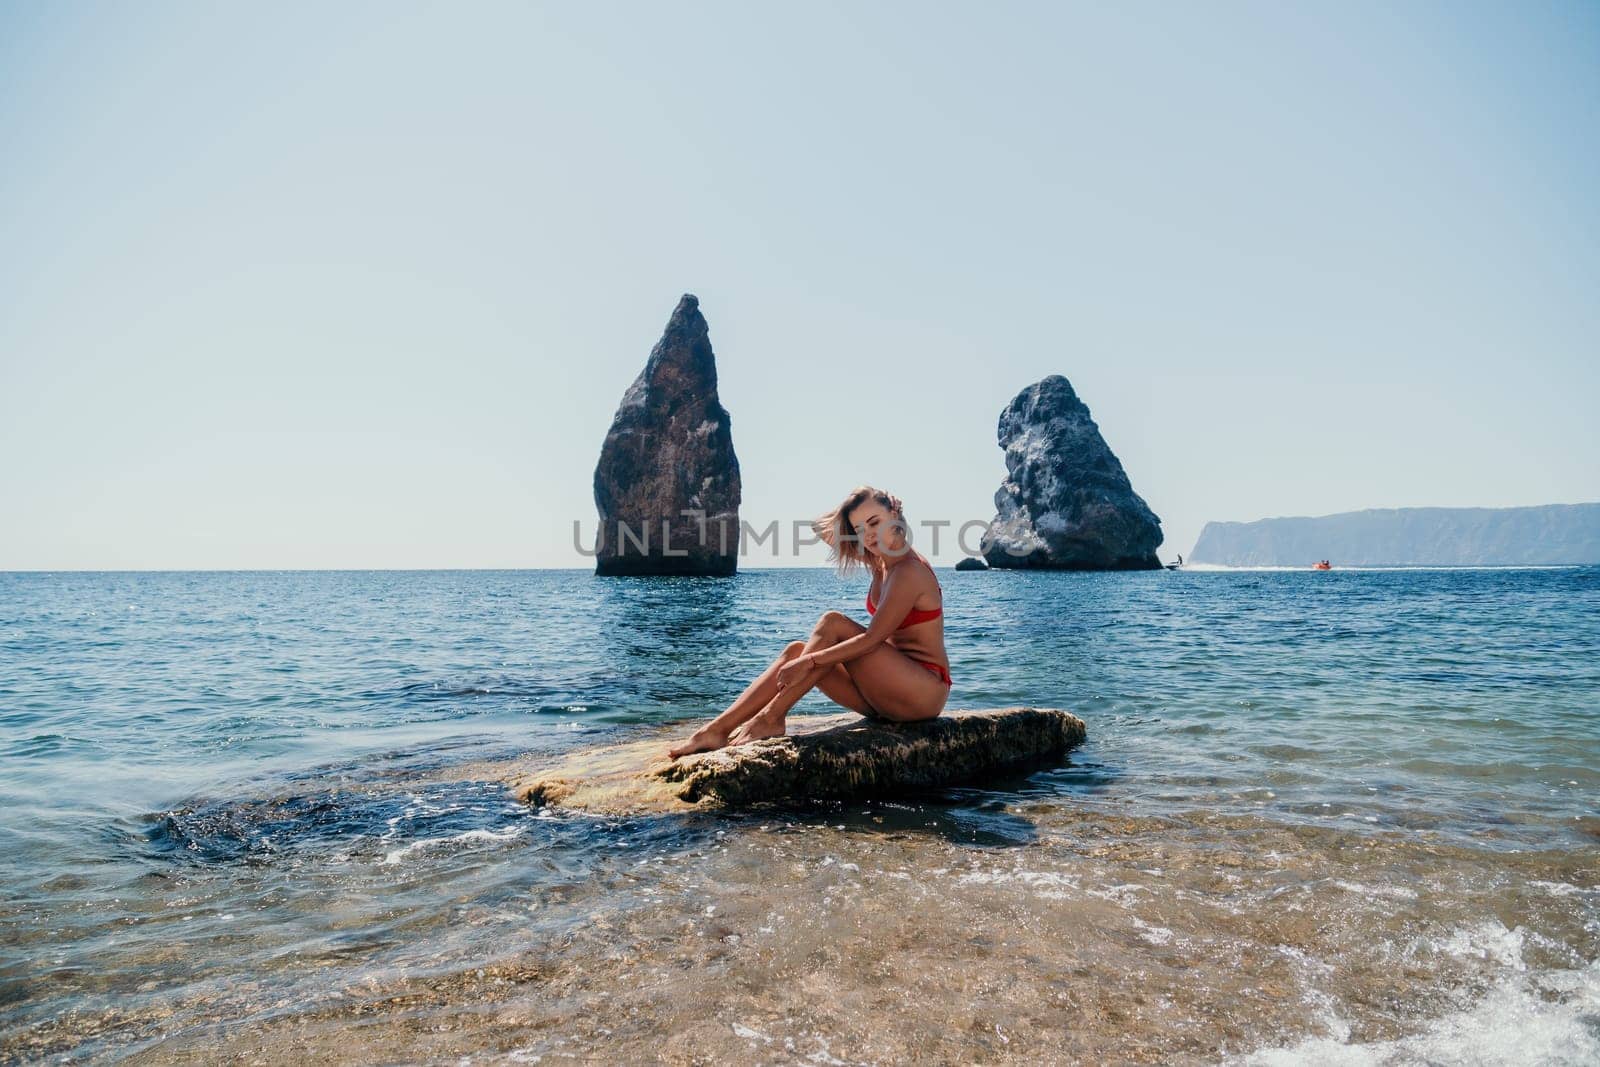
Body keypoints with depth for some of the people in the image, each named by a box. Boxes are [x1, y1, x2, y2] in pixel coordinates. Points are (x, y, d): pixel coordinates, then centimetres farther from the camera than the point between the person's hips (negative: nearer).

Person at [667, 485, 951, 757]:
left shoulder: (909, 572, -17)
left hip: (926, 693, -8)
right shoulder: (880, 566, 10)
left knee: (832, 624, -22)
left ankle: (770, 718, -20)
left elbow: (872, 640, -24)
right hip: (891, 691, 8)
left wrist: (809, 662, -26)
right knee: (796, 650, -6)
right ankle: (717, 729, -15)